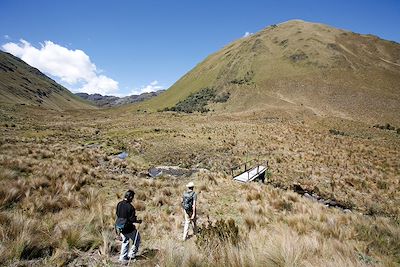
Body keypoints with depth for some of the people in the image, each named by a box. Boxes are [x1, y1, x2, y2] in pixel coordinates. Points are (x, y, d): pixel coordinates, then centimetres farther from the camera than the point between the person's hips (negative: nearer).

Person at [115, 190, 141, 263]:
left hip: (119, 227, 8)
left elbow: (117, 214, 11)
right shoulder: (130, 207, -25)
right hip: (128, 227, -8)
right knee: (137, 240, 13)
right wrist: (138, 221, -3)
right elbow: (132, 219, -21)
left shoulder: (119, 204, -2)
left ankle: (123, 257, 29)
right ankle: (131, 255, 16)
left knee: (125, 241, 24)